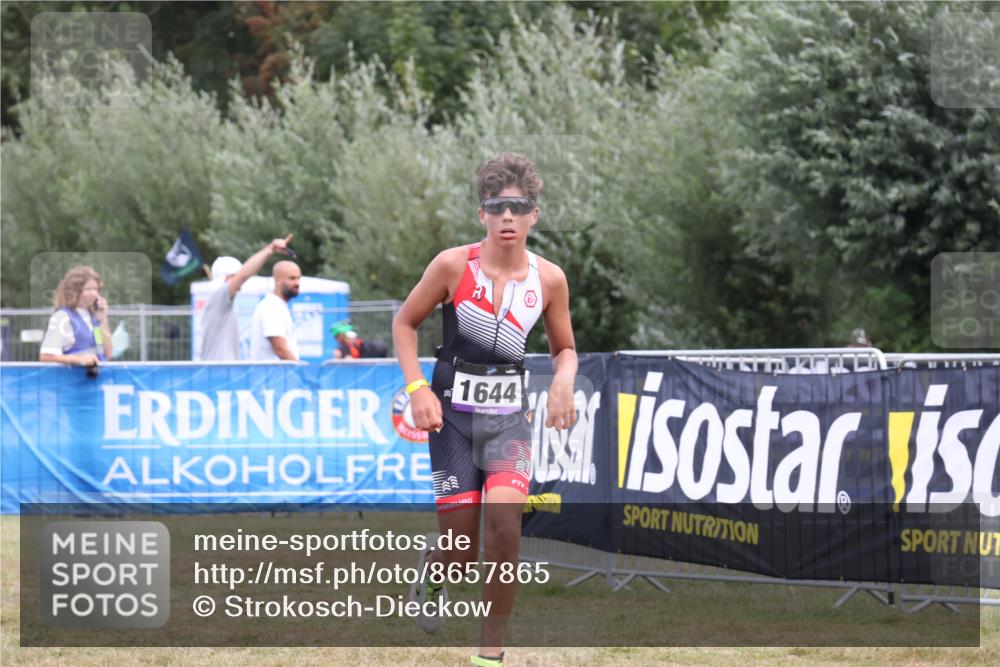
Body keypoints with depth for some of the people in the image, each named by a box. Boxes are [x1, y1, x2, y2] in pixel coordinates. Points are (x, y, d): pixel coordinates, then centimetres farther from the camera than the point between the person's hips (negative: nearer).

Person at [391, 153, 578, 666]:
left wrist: (563, 383, -8)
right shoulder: (454, 265, -9)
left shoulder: (549, 279, -2)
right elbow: (405, 322, 3)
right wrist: (417, 387, -8)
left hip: (508, 417, 1)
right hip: (452, 414, -1)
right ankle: (432, 567, 38)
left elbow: (564, 347, 13)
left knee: (504, 512, -26)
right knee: (461, 555, -4)